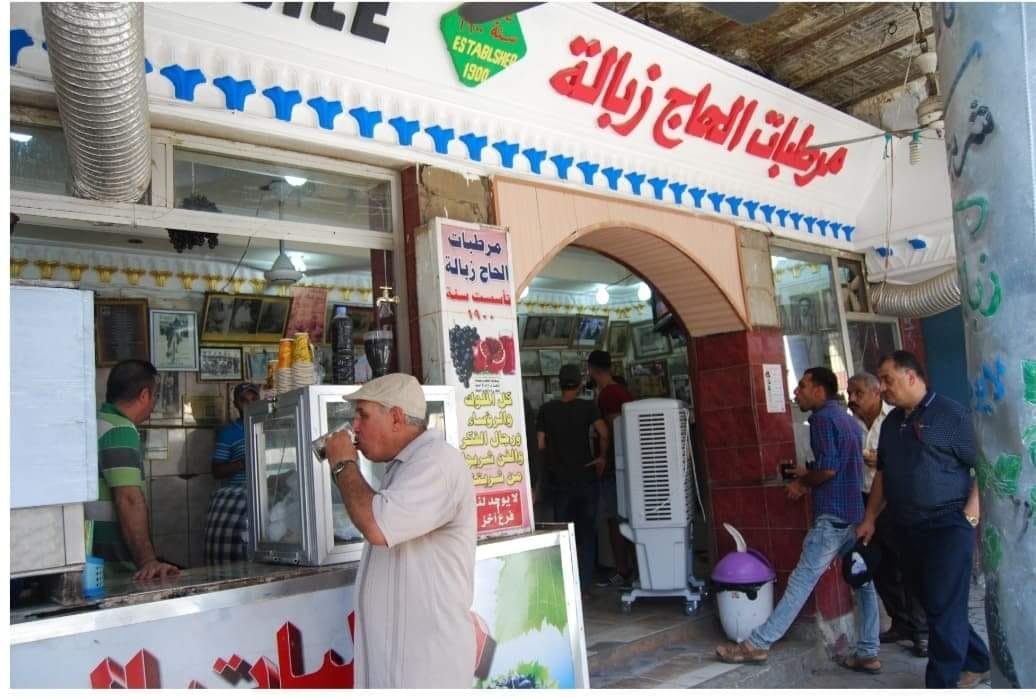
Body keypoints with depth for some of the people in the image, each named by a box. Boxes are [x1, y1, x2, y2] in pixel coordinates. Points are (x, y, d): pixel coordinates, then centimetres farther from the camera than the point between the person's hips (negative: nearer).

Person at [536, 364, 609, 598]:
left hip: (558, 480, 1)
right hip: (585, 478, -1)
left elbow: (541, 445, -1)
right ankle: (584, 587, 9)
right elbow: (603, 433, -18)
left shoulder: (546, 410, 0)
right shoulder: (587, 407, -4)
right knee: (587, 532, 9)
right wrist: (602, 457, -2)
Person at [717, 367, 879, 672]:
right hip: (858, 512, 10)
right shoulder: (848, 419, 18)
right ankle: (868, 654, 16)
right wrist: (809, 477, 15)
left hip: (833, 514, -10)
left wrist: (802, 483, -3)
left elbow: (828, 467, -18)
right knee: (863, 581, 10)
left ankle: (758, 644, -5)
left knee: (802, 580, -8)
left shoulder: (822, 418, -10)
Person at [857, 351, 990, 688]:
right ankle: (976, 663, 34)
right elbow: (883, 472, 19)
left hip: (948, 525, -7)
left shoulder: (950, 413, -9)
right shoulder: (891, 422, 12)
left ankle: (941, 683, 5)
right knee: (932, 604, 15)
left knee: (944, 609, -3)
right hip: (909, 528, 7)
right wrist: (870, 517, 15)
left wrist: (971, 514, -17)